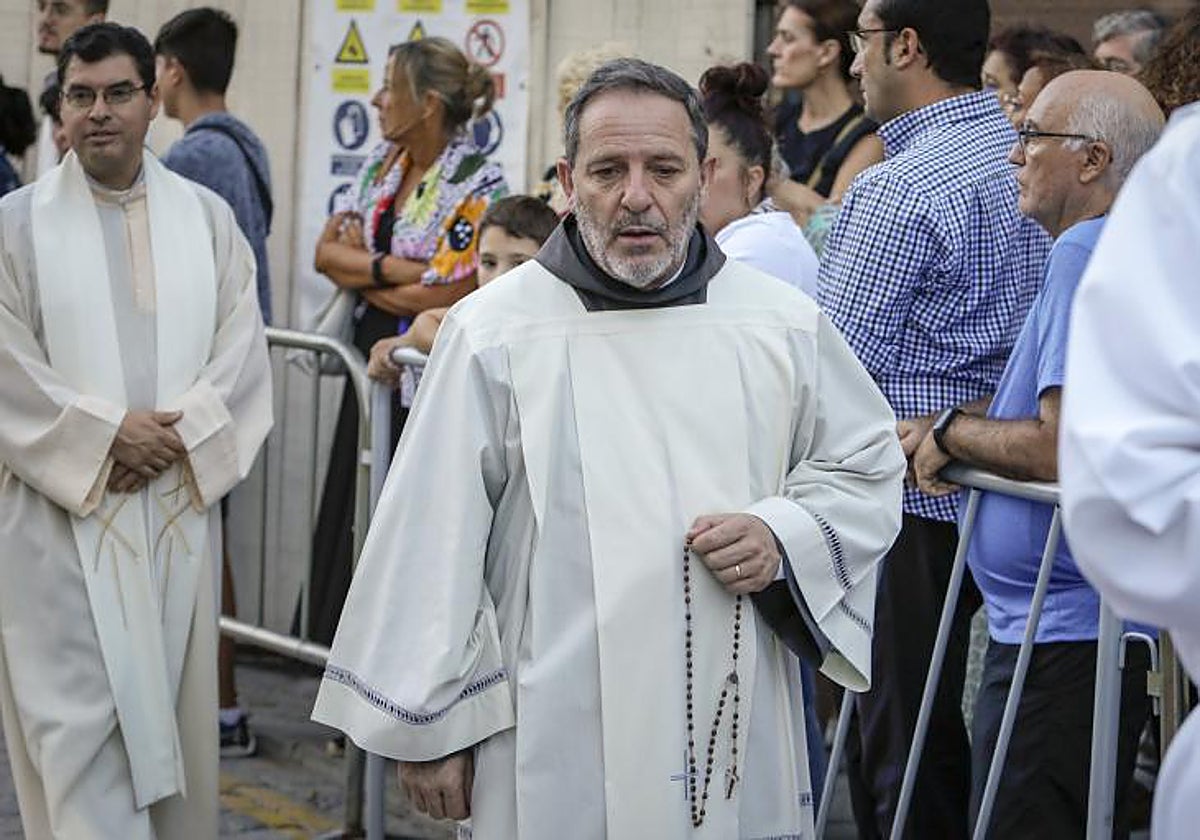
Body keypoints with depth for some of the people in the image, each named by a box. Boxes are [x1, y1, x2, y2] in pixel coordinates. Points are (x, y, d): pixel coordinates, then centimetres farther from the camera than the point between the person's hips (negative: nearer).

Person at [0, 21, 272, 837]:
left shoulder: (208, 217, 7)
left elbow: (242, 351, 1)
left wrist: (177, 435, -13)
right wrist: (107, 434, -14)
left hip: (178, 505, 3)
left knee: (170, 701, 10)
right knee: (78, 712, -4)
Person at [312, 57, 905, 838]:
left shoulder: (784, 325, 3)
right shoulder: (495, 332, -5)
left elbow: (869, 465, 14)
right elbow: (433, 544, -2)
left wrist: (784, 538, -6)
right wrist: (430, 724, -1)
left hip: (736, 744, 3)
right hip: (556, 746, -2)